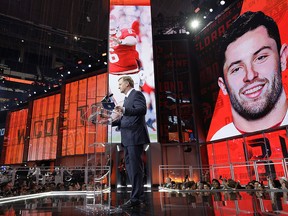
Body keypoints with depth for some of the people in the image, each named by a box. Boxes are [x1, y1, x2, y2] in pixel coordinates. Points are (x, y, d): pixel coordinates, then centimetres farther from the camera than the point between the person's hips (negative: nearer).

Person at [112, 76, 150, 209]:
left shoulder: (136, 94, -5)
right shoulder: (127, 98, 22)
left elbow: (142, 110, -21)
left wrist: (124, 110, -32)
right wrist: (111, 122, 12)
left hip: (135, 137, -10)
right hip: (128, 138, 10)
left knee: (135, 167, -5)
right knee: (129, 167, 13)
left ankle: (135, 198, 3)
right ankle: (139, 195, 23)